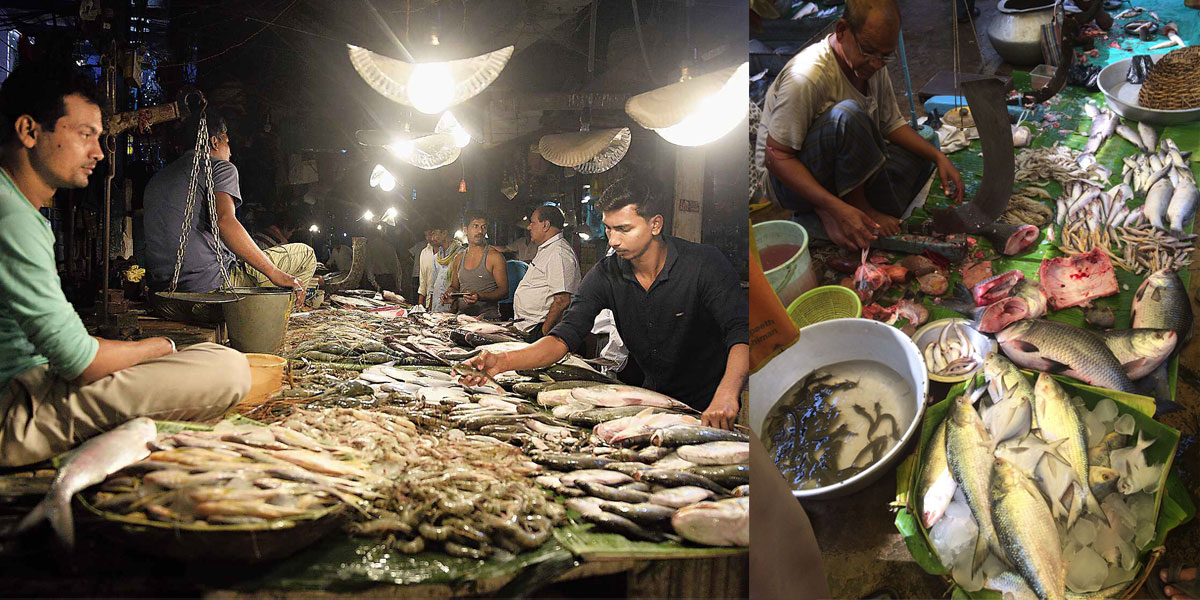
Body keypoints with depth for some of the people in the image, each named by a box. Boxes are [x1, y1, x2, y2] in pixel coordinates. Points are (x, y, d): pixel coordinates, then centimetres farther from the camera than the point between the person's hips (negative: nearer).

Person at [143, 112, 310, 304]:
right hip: (210, 285, -8)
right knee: (305, 254, 3)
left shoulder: (156, 179, 22)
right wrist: (275, 274, -23)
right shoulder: (221, 167, -1)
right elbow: (224, 221, -21)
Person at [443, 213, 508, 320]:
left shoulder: (494, 256, 0)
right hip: (462, 316, 4)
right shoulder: (459, 259, 16)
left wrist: (480, 297, -19)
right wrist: (450, 292, 6)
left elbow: (504, 291, -6)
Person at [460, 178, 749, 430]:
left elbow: (741, 333, -27)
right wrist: (501, 362, -29)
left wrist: (726, 395, -46)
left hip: (708, 408, -4)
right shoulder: (605, 275, -6)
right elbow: (565, 337, -11)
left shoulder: (705, 264, -17)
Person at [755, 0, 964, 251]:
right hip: (790, 181, -9)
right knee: (847, 114, -32)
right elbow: (776, 157, -27)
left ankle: (825, 215, -7)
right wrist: (838, 208, -34)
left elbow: (892, 124, 12)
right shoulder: (806, 76, -27)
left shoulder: (873, 65, -1)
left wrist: (939, 157, -4)